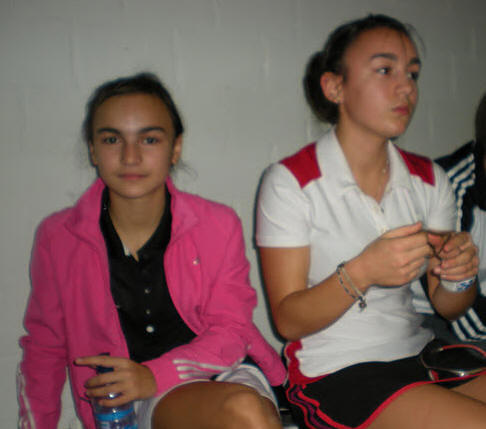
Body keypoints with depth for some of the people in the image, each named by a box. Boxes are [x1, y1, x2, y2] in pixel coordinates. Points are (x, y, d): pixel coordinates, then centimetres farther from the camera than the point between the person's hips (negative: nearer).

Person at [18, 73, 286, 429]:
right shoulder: (58, 238, 0)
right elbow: (43, 349, 11)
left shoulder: (218, 225, -1)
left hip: (224, 373, 2)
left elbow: (231, 331, -1)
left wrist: (154, 376, -16)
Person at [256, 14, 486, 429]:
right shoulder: (290, 182, -10)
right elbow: (288, 320, -11)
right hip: (335, 375, -5)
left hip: (419, 355, 6)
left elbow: (446, 307, 9)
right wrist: (361, 273, -28)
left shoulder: (430, 179, 6)